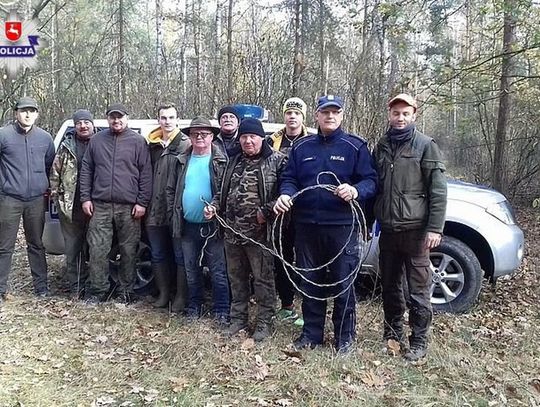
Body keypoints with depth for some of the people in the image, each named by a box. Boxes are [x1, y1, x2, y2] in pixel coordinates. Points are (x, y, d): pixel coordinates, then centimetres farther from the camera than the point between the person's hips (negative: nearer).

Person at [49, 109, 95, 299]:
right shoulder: (66, 146, 6)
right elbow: (55, 172, 10)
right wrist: (56, 195, 4)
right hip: (70, 206, 1)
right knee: (72, 248, 6)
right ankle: (75, 286, 15)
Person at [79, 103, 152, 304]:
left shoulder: (138, 141, 3)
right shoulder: (97, 140, 11)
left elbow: (146, 173, 0)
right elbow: (86, 170, 13)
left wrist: (142, 202, -6)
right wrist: (85, 197, 5)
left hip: (129, 207, -2)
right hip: (100, 205, 2)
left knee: (128, 250, 4)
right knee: (98, 249, 2)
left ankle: (126, 290, 17)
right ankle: (98, 289, 14)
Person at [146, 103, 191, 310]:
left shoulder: (186, 144, -6)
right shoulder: (152, 145, 11)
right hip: (156, 210, 6)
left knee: (181, 255, 5)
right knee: (158, 255, 14)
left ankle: (181, 296, 16)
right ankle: (163, 293, 29)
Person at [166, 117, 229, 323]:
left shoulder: (221, 161, -3)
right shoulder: (182, 161, 10)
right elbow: (171, 190, 13)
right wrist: (174, 214, 6)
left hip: (212, 225, -4)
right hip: (187, 225, 4)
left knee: (218, 271, 2)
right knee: (191, 271, 15)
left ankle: (221, 310, 12)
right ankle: (194, 306, 29)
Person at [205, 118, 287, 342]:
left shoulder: (276, 160, -5)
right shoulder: (234, 161, 16)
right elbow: (223, 191, 23)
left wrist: (265, 212, -17)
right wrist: (214, 206, 5)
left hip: (259, 232, -6)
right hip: (232, 231, 7)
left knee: (263, 278, 2)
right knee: (236, 277, 15)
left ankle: (264, 323, 15)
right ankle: (238, 319, 29)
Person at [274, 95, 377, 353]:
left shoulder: (355, 147, 1)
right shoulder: (301, 147, 11)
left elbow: (371, 181, -3)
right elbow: (289, 179, 12)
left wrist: (356, 191, -25)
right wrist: (286, 194, -10)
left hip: (342, 226, -3)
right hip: (307, 225, 4)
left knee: (343, 283, 3)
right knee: (309, 282, 12)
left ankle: (345, 335, 20)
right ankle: (312, 333, 27)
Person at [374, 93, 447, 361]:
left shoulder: (425, 145, -1)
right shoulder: (382, 147, 13)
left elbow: (437, 191, -6)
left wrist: (435, 228, -13)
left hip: (415, 229, -4)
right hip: (388, 229, 5)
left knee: (418, 289, 1)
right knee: (390, 287, 13)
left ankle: (419, 342, 14)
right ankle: (393, 335, 28)